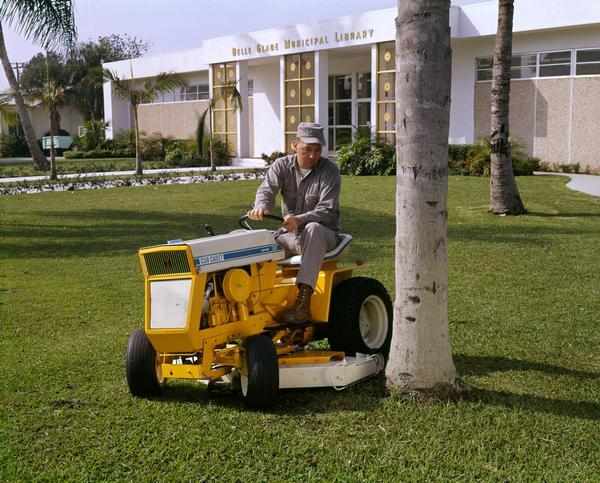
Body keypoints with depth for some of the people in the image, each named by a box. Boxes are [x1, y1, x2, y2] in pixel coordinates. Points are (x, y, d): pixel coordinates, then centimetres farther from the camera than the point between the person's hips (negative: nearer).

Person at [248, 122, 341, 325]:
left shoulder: (329, 171, -9)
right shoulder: (282, 166, 2)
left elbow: (327, 210, -20)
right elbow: (267, 189, -14)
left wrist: (299, 220, -39)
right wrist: (261, 207, -40)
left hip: (324, 234, -4)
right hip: (291, 236, 4)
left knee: (313, 229, -39)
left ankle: (303, 303, -47)